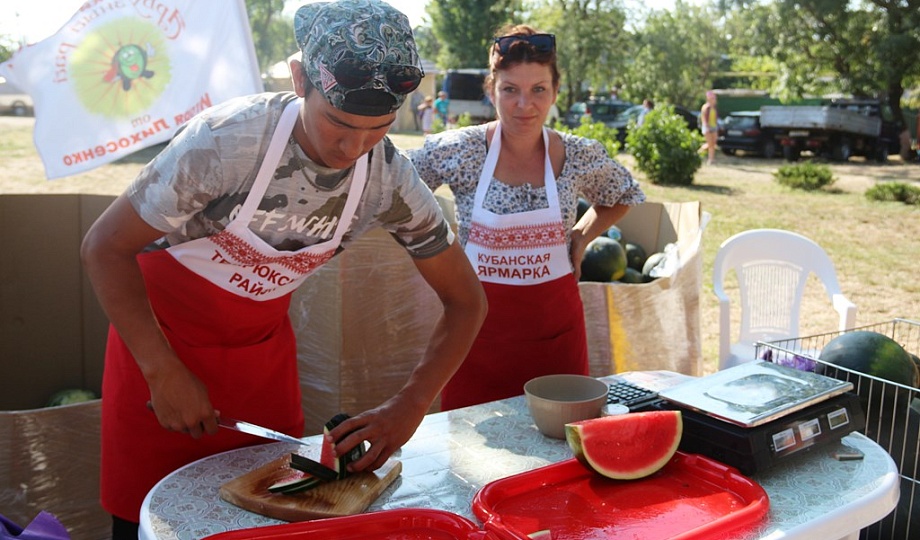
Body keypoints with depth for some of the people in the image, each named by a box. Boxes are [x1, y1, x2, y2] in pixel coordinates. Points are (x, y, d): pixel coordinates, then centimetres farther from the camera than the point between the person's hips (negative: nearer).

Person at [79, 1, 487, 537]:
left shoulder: (390, 180, -19)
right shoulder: (229, 138, -30)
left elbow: (467, 300, -11)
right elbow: (105, 247, -21)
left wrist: (409, 407, -24)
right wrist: (165, 373, -25)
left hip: (262, 342, 3)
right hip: (160, 326, -3)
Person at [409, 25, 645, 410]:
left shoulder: (580, 157, -3)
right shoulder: (458, 151, -10)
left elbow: (626, 196, 17)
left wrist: (582, 236, 5)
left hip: (555, 327, 2)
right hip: (481, 324, -1)